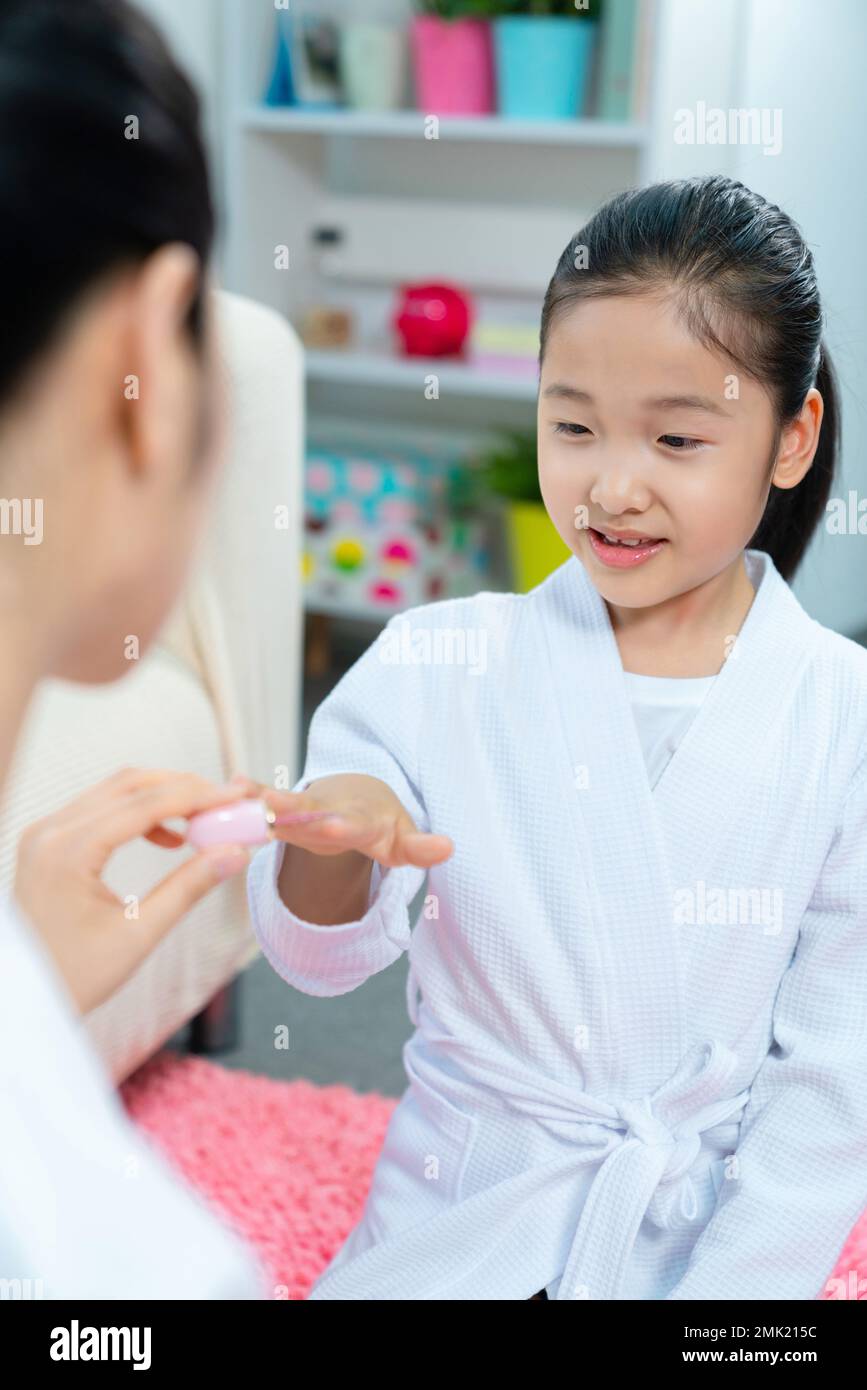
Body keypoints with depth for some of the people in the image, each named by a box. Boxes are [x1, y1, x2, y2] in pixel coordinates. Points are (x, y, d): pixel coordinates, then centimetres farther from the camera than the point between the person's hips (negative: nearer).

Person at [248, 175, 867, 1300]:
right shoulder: (434, 664, -8)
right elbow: (323, 959, -4)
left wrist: (730, 1287, -11)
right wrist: (327, 853, -25)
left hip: (716, 1237, 0)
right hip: (456, 1224, 1)